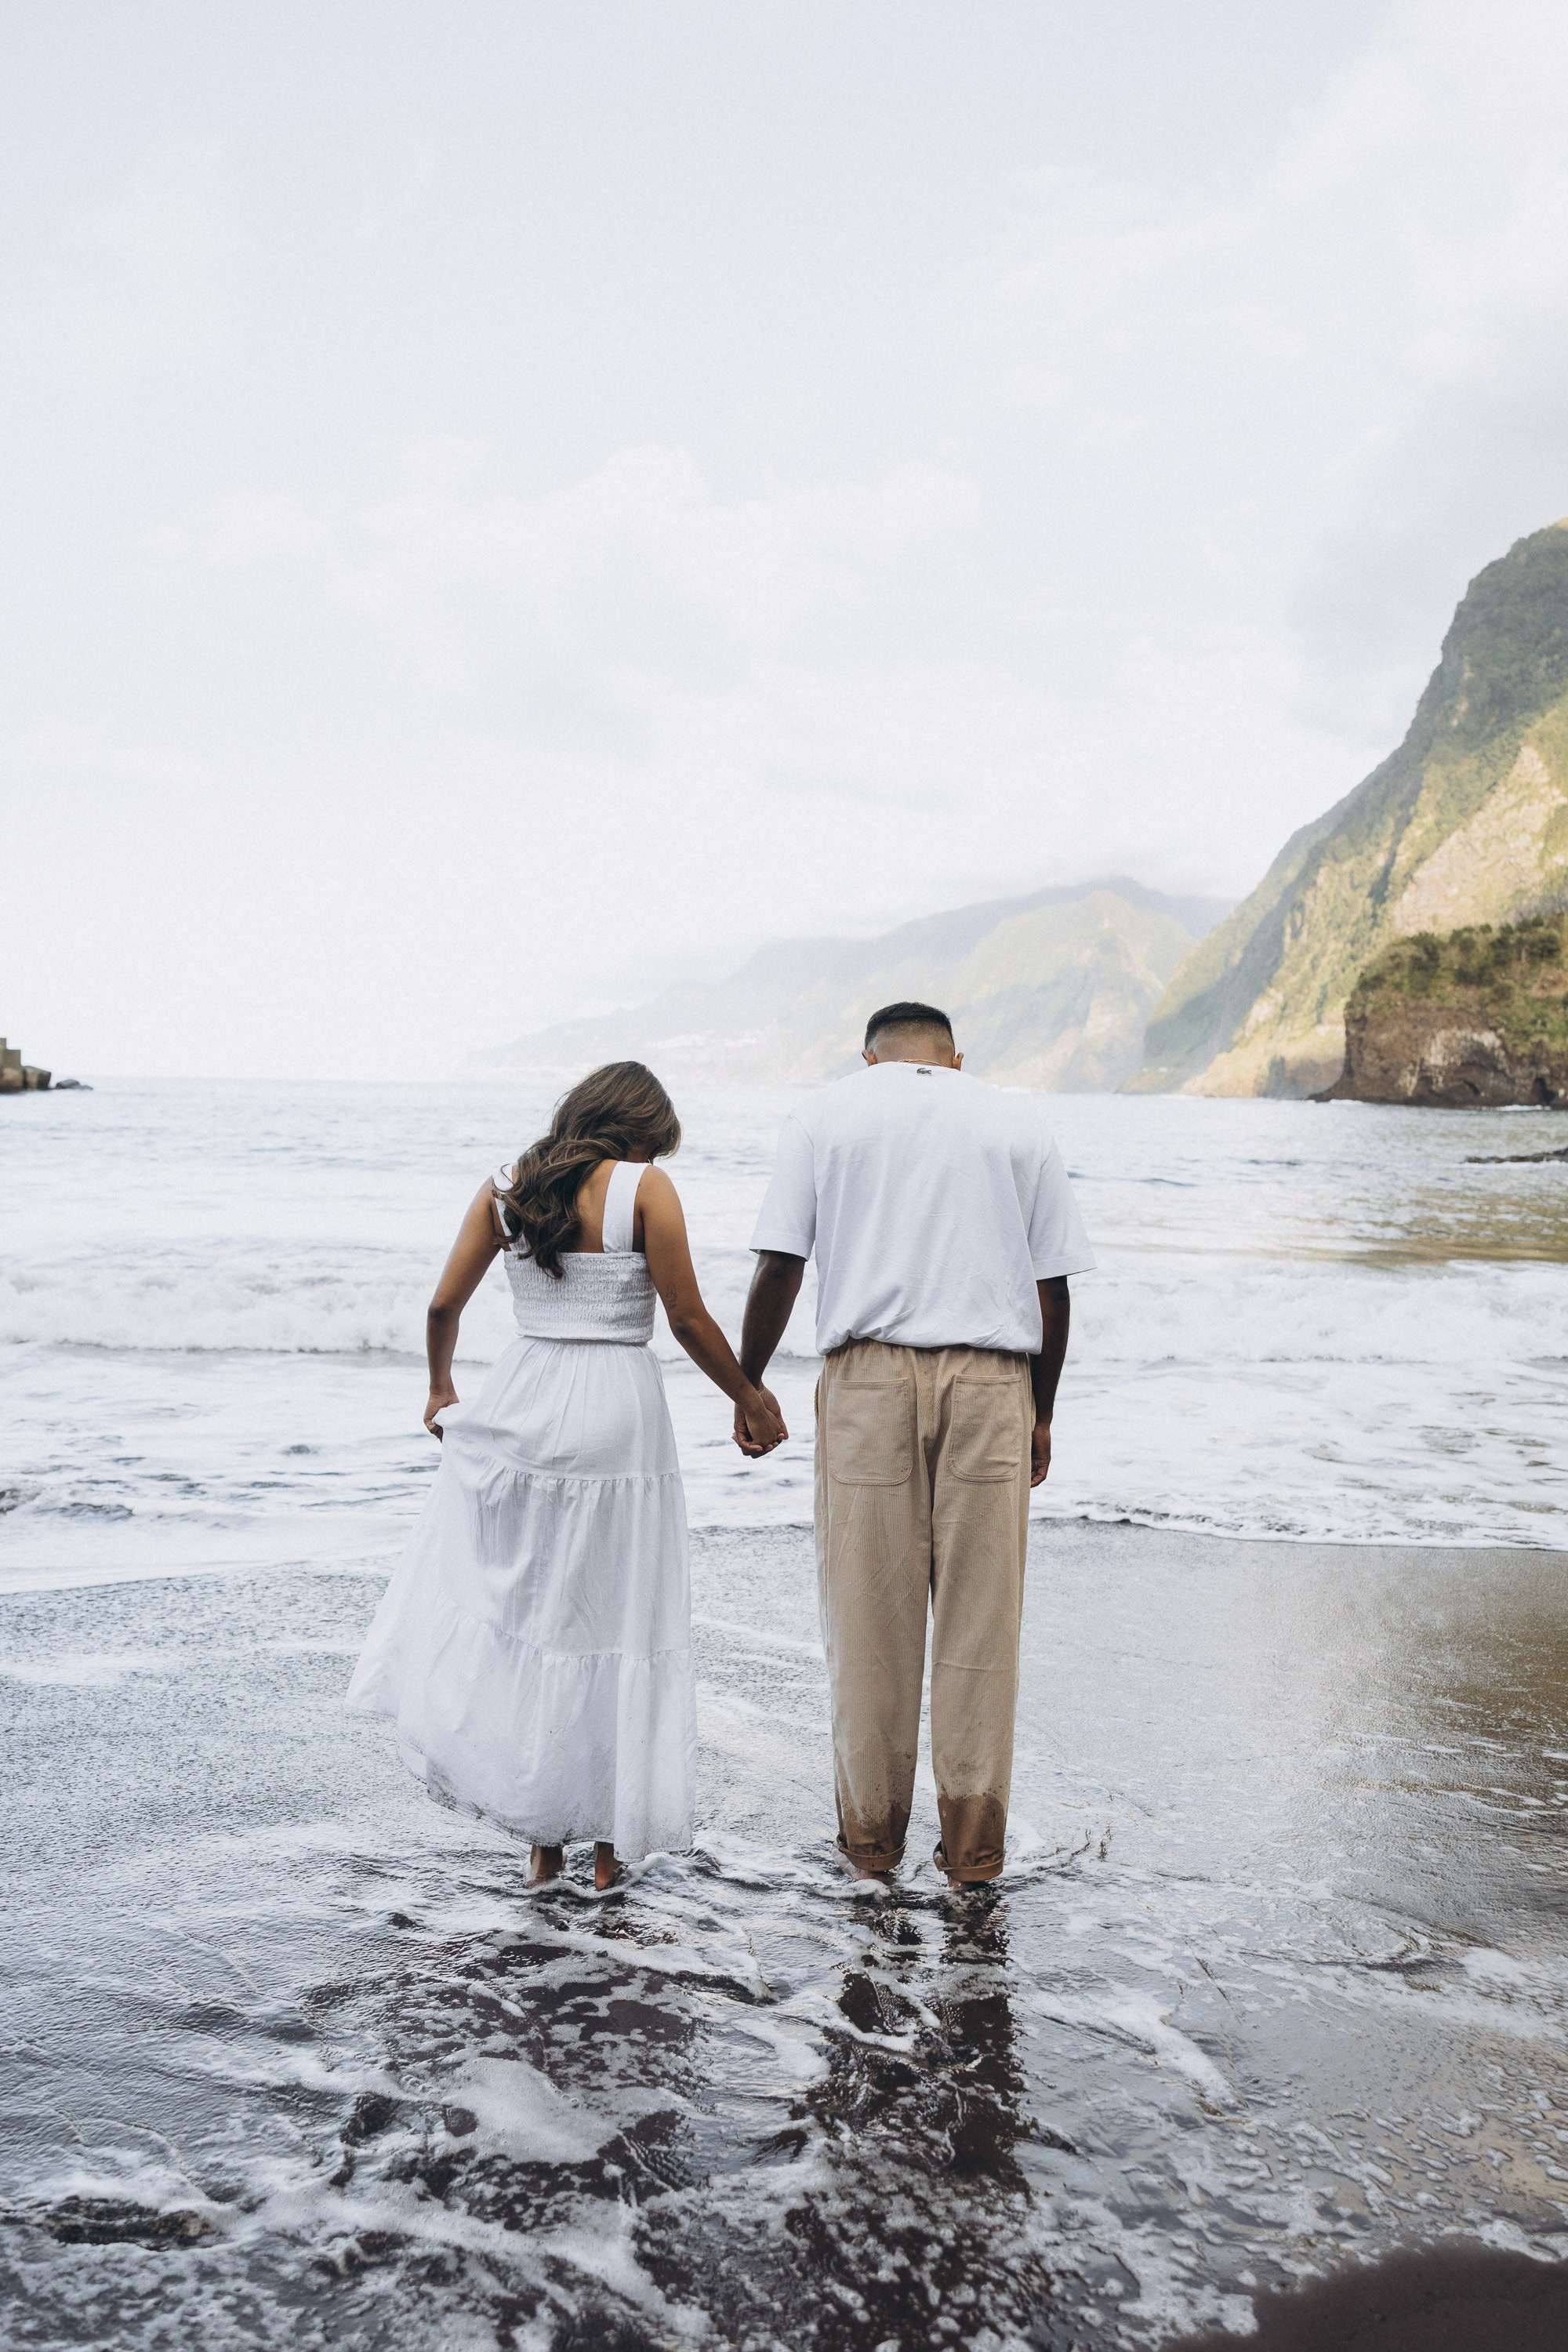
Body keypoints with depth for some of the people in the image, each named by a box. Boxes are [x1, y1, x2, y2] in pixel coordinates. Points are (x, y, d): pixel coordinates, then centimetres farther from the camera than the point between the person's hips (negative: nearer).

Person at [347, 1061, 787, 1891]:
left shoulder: (504, 1187, 6)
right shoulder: (645, 1187, -6)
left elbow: (443, 1305, 7)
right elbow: (689, 1322, -7)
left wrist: (440, 1389, 24)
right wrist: (750, 1400, 7)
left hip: (519, 1409, 3)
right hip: (617, 1415, -3)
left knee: (518, 1606, 13)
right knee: (615, 1621, 8)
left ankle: (542, 1835, 15)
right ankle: (610, 1840, 18)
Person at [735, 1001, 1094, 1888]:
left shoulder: (826, 1111, 10)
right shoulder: (1021, 1120, 13)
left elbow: (779, 1267, 2)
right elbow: (1052, 1286, 8)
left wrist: (747, 1387, 12)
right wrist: (1042, 1413, 16)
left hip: (869, 1375, 0)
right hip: (991, 1382, 1)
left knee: (870, 1616, 7)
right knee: (980, 1616, 6)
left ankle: (873, 1832, 17)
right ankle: (973, 1842, 13)